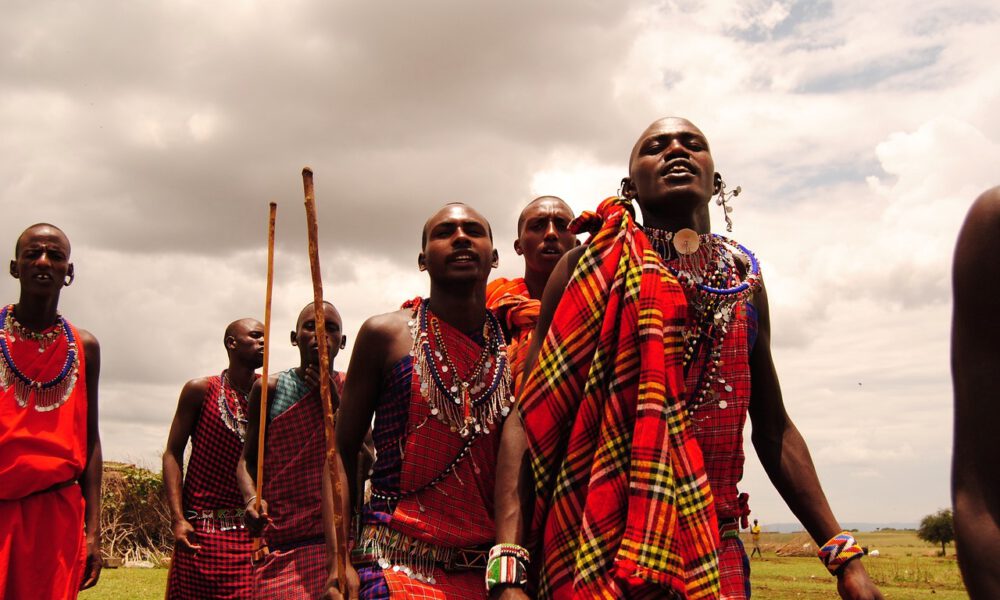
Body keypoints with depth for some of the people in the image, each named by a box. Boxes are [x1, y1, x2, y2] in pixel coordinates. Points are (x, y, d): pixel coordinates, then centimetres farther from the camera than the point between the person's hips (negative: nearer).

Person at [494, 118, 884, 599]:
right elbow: (531, 418, -8)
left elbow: (773, 430, 15)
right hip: (597, 549, -3)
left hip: (716, 554, 4)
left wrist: (843, 557, 10)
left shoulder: (742, 276, 9)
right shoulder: (592, 265, -3)